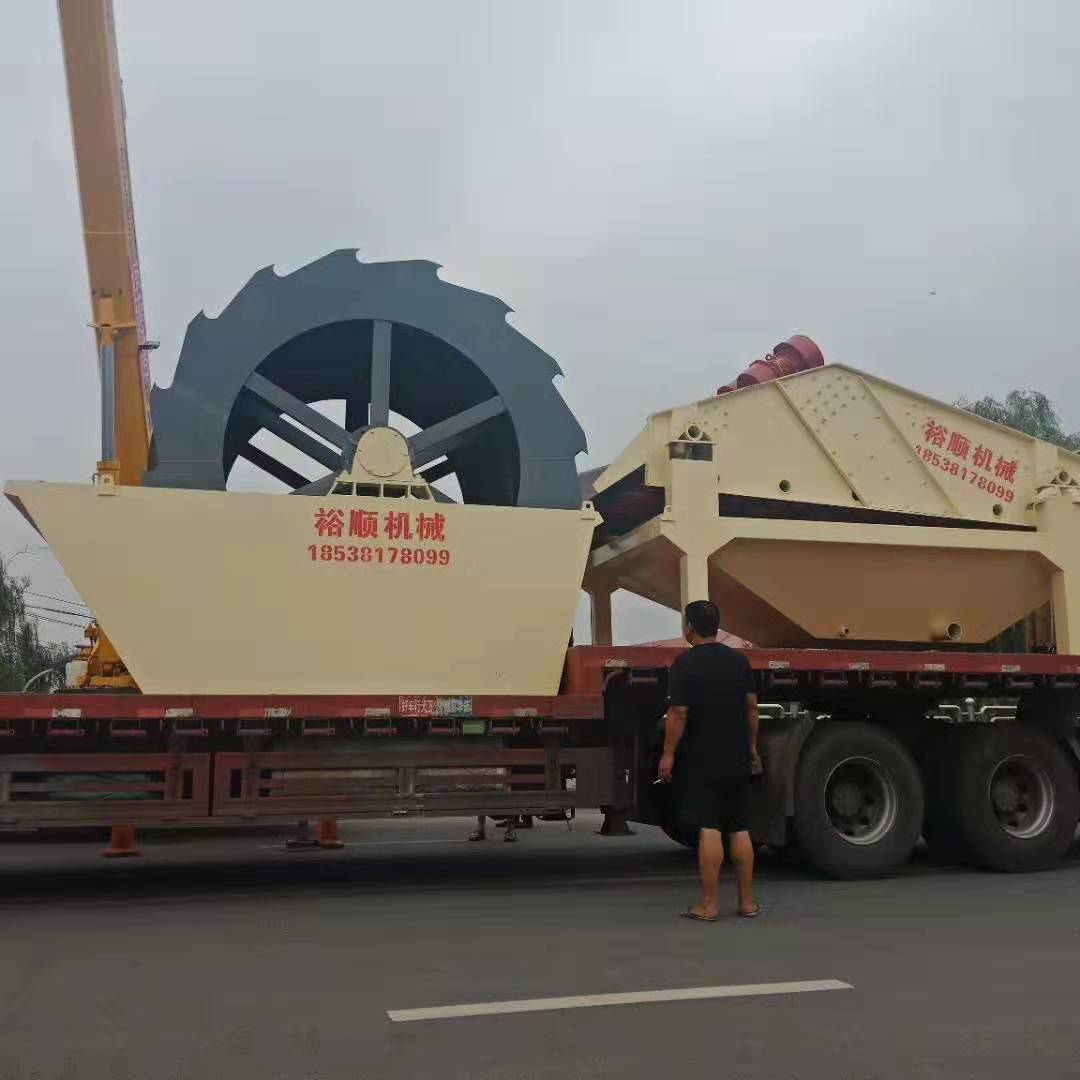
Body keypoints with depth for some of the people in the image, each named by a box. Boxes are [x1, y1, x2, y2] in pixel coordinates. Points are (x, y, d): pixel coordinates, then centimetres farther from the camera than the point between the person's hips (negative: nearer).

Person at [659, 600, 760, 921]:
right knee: (739, 830, 10)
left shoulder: (686, 663, -10)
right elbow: (751, 707, 9)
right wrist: (752, 747, 18)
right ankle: (747, 902, 16)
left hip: (701, 761, -5)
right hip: (737, 760, 6)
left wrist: (668, 755, -8)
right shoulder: (739, 660, 7)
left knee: (709, 829, -5)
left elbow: (678, 713, -14)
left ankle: (709, 905, -2)